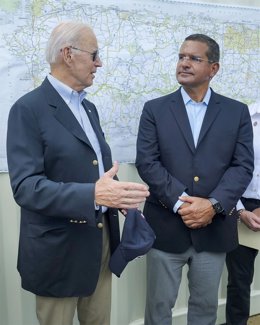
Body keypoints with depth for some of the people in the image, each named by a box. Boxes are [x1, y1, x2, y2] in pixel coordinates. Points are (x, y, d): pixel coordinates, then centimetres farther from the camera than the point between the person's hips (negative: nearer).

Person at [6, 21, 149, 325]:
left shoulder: (88, 107, 11)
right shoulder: (28, 109, -14)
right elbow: (25, 185, -22)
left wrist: (118, 195, -3)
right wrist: (92, 195, -34)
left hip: (101, 238, 7)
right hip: (58, 248, -7)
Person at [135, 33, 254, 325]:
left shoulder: (237, 112, 4)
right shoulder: (155, 109, 1)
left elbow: (243, 166, -3)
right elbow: (146, 162, -8)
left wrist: (213, 205, -17)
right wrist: (181, 202, -18)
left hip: (214, 227, 1)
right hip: (166, 226, -1)